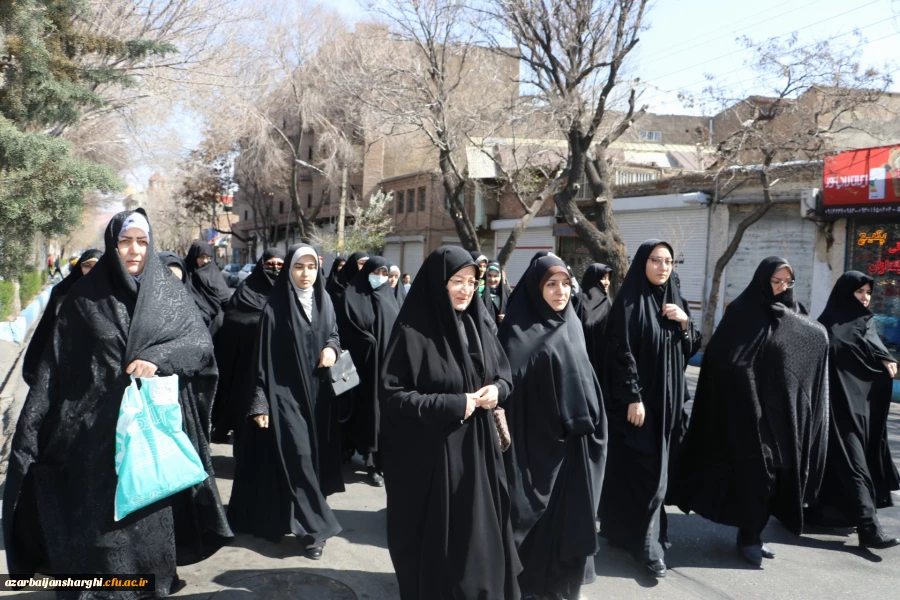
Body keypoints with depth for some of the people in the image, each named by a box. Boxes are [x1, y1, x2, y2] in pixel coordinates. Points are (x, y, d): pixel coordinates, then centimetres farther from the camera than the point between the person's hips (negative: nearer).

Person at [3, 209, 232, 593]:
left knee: (153, 503, 8)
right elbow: (57, 363, 0)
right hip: (100, 425, -1)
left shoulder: (171, 294, 5)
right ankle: (106, 587, 17)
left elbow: (201, 342, -3)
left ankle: (156, 582, 23)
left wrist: (158, 357, -20)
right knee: (103, 508, 3)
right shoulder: (85, 297, 2)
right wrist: (33, 427, -5)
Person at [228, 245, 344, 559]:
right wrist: (259, 403, -13)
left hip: (317, 391, 6)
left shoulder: (324, 302, 4)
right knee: (297, 456, -8)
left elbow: (334, 333, 19)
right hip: (285, 393, -6)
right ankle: (314, 527, -2)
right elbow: (263, 356, -10)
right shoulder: (275, 308, -11)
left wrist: (332, 348, -6)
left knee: (315, 453, 12)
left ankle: (297, 516, 29)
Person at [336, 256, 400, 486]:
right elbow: (348, 332, -10)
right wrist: (369, 343, -15)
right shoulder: (352, 296, -3)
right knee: (370, 411, -2)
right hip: (366, 363, -5)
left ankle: (383, 459, 16)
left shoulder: (389, 298, 14)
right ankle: (373, 463, 3)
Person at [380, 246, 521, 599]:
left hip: (476, 450, 6)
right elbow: (392, 395, -16)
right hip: (429, 455, -6)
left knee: (480, 536, 14)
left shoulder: (477, 326, 5)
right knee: (435, 542, 6)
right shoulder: (412, 332, -14)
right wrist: (451, 405, -20)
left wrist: (496, 389, -8)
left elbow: (504, 373, 15)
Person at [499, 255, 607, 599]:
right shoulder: (518, 330, -7)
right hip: (533, 439, -5)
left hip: (568, 438, 5)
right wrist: (509, 434, -16)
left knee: (567, 511, 11)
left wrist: (586, 420, 9)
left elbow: (583, 380, 15)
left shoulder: (571, 326, 8)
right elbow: (508, 382, -10)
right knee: (530, 513, 3)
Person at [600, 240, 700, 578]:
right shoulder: (629, 301, -11)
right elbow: (621, 353, -16)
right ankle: (647, 544, 3)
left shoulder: (672, 299, 10)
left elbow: (689, 349, 13)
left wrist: (684, 322, -6)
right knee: (645, 471, -5)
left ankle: (627, 530, 24)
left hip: (666, 398, 7)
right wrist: (633, 397, -20)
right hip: (638, 399, -7)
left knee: (655, 469, 11)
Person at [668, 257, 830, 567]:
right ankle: (749, 536, 9)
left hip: (782, 409, 6)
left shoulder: (792, 318, 10)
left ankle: (751, 532, 22)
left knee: (776, 471, 9)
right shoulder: (742, 312, -6)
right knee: (755, 471, -3)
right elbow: (722, 358, -12)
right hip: (749, 409, -6)